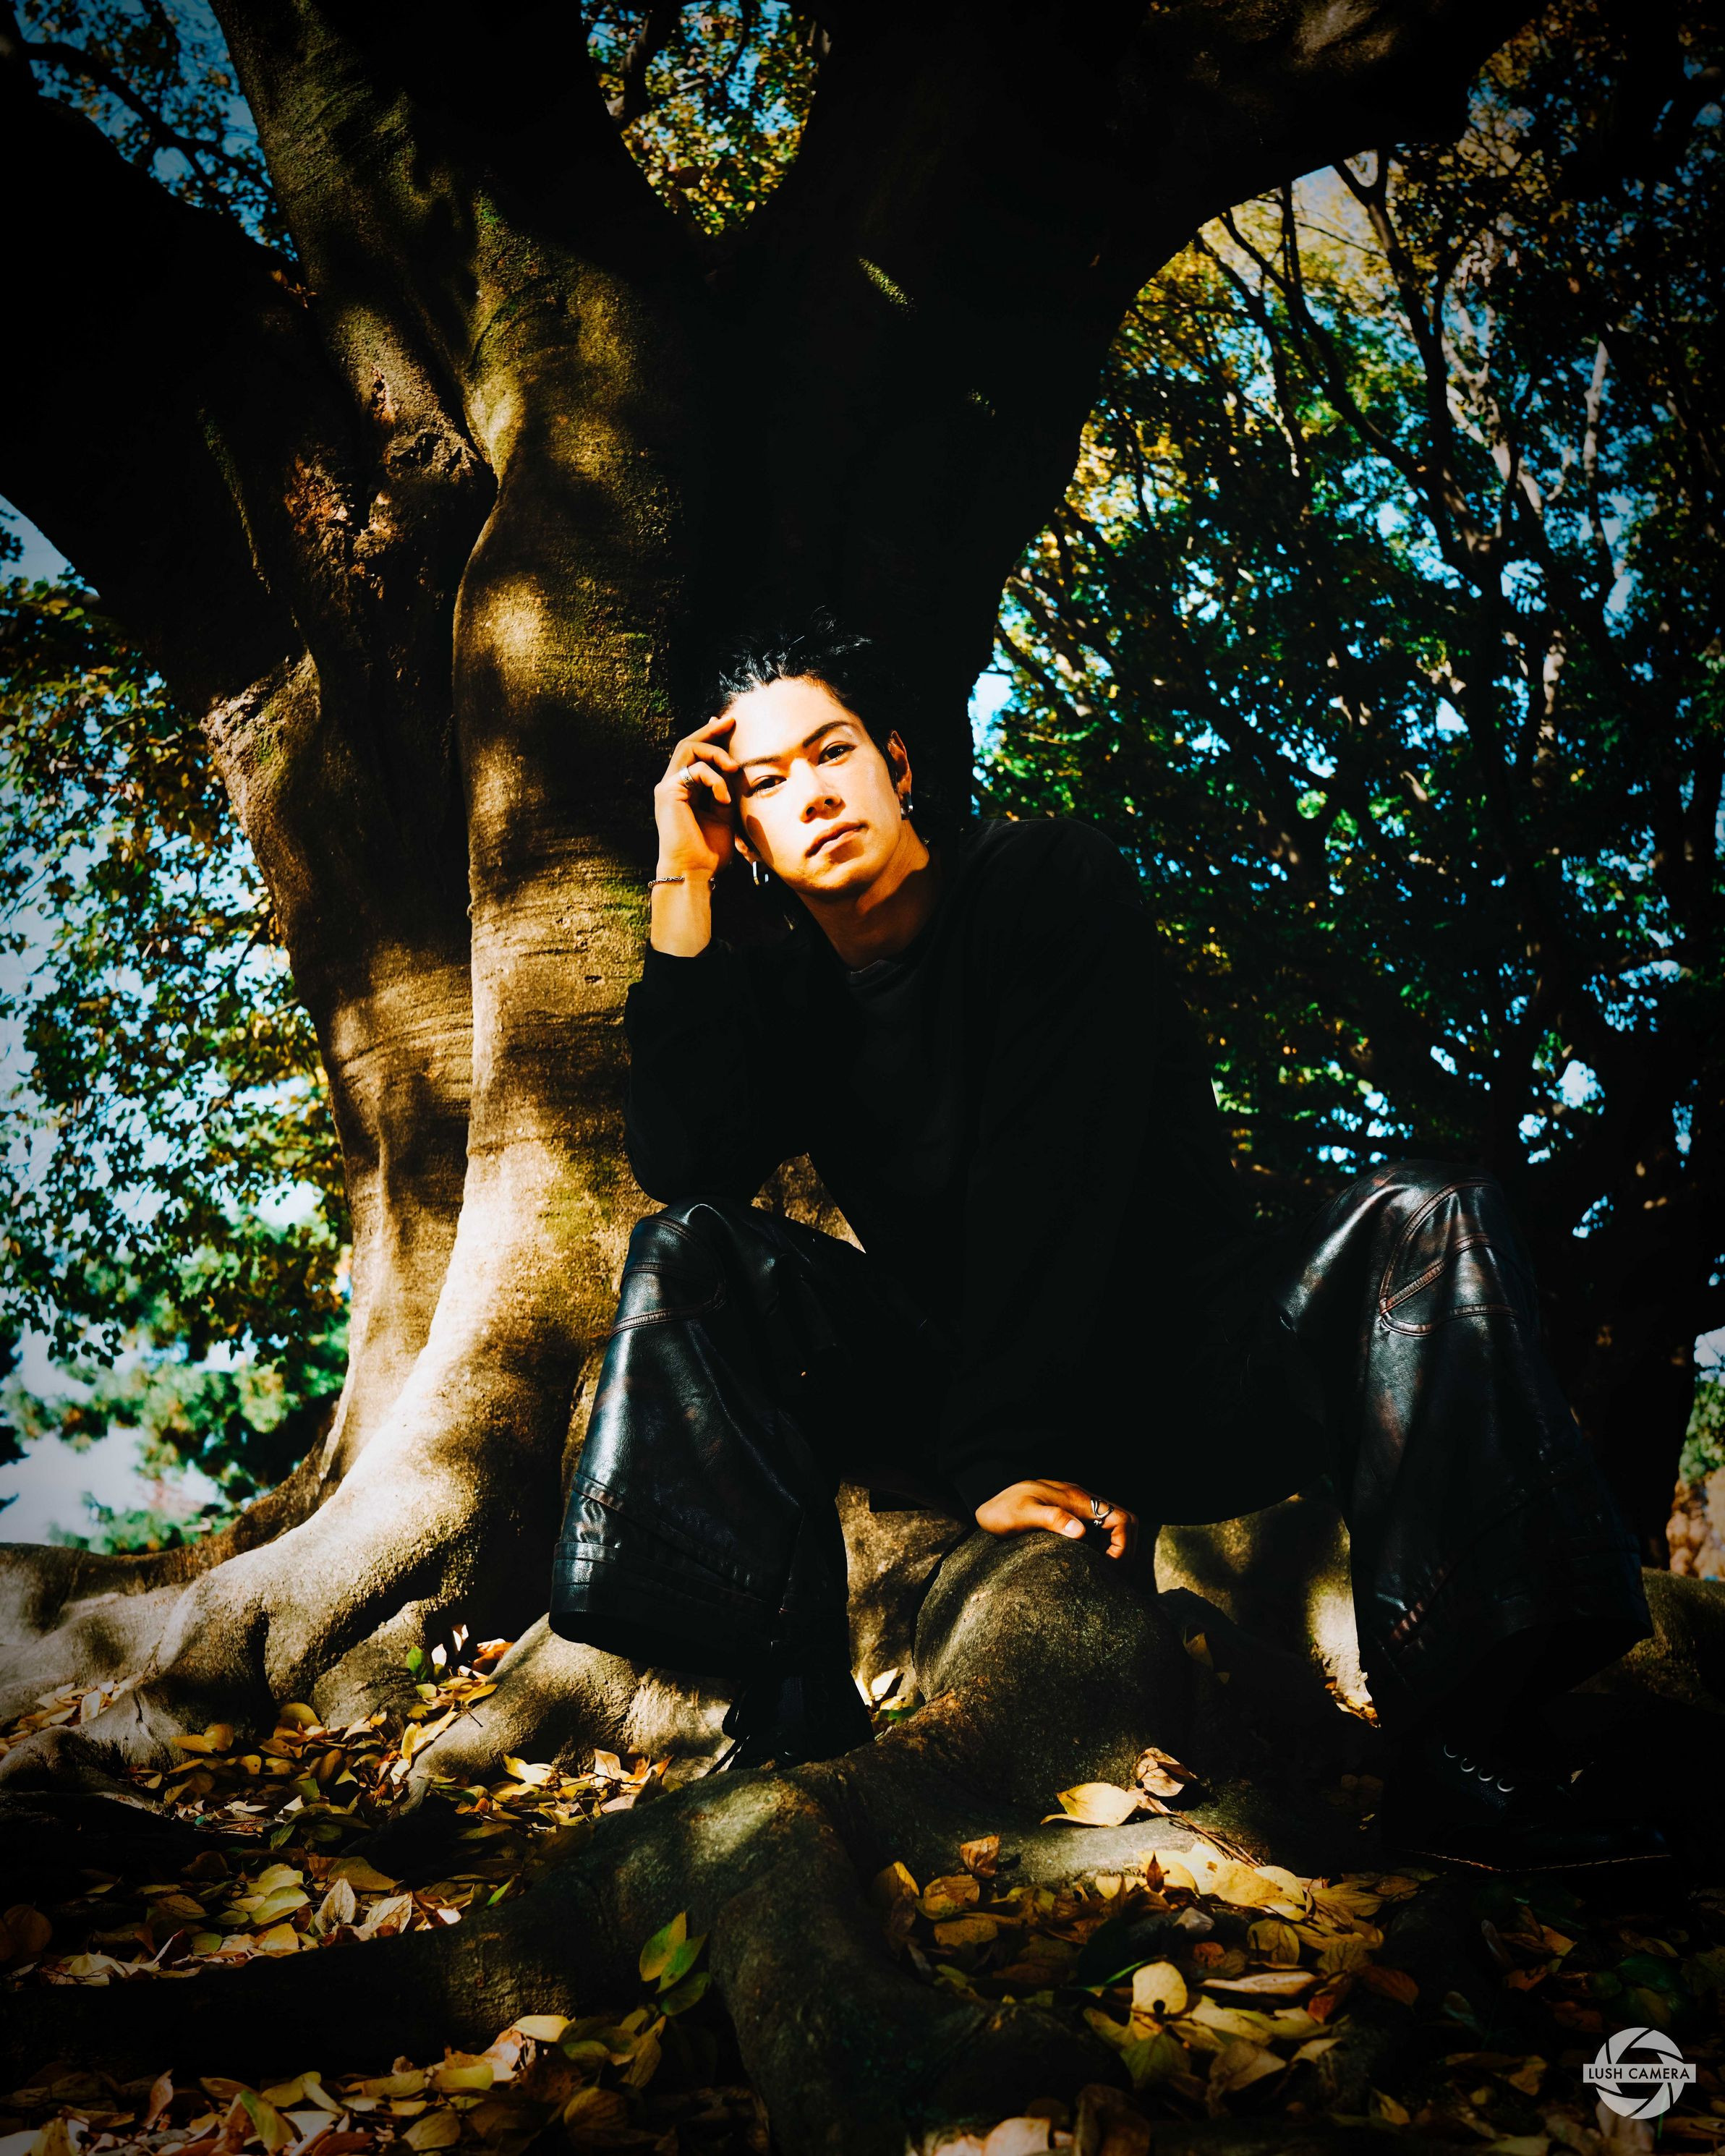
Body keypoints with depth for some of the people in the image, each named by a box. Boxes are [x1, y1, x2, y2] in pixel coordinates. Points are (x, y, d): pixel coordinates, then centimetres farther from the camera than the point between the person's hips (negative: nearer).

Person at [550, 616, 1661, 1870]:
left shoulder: (1053, 884, -6)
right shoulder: (783, 998, 4)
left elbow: (1049, 1184, -17)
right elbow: (680, 1166, -15)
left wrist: (1002, 1454, -25)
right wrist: (682, 889, -14)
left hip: (1186, 1373, -2)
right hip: (972, 1401, 3)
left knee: (1424, 1221, -28)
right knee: (688, 1256, -16)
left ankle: (1456, 1757, -35)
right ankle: (801, 1709, -29)